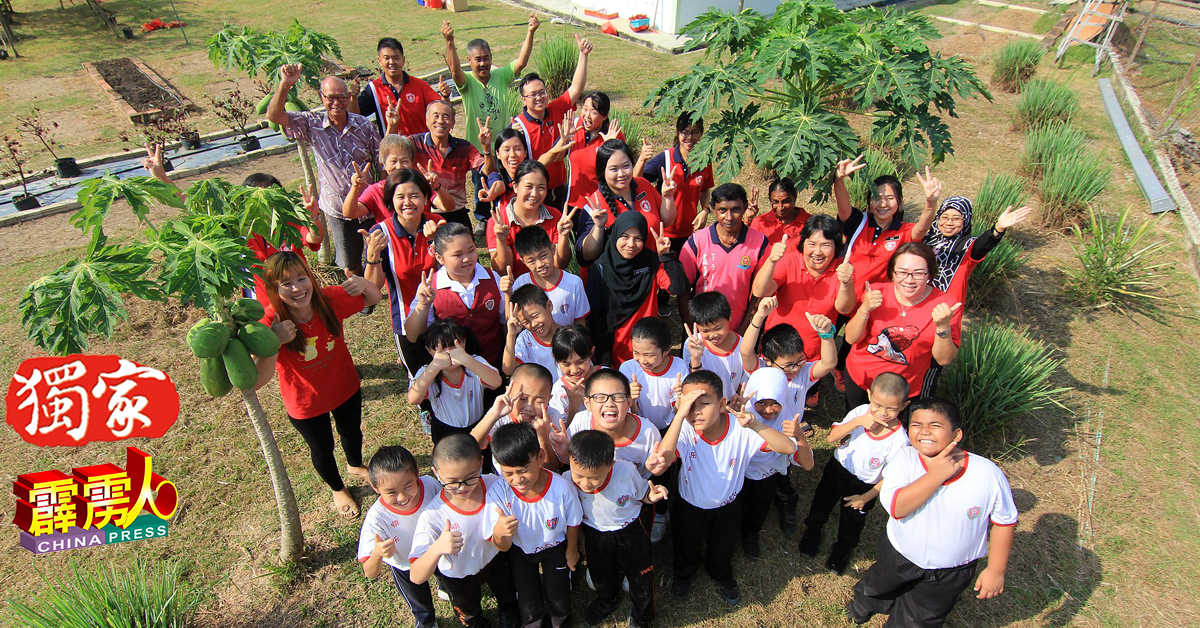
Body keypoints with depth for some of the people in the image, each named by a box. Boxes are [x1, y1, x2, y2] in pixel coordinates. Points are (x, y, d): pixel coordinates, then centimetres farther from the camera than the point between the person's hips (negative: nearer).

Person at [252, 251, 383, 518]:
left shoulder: (329, 299, -25)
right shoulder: (271, 323, -32)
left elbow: (374, 298, -8)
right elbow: (257, 381, -36)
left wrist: (363, 284, -31)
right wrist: (274, 342, -49)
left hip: (345, 388, 3)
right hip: (306, 404, -3)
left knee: (352, 431, 30)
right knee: (322, 448, 24)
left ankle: (355, 466, 66)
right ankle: (337, 489, 56)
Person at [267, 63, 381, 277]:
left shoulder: (365, 126, -7)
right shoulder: (313, 124, -6)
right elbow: (274, 115, -16)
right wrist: (285, 84, -30)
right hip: (338, 211, 1)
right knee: (351, 269, 12)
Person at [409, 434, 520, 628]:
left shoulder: (494, 486, -31)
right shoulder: (432, 516, -37)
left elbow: (503, 547, -24)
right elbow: (416, 577, -37)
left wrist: (501, 533, -47)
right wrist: (437, 548, -55)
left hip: (494, 560, 2)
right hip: (458, 577, -2)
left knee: (507, 598, 33)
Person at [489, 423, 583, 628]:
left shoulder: (562, 488, -37)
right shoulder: (499, 491, -35)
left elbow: (572, 524, -14)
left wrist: (571, 551, 3)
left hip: (554, 547, -1)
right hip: (520, 550, 1)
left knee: (557, 597, 19)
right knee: (527, 600, 21)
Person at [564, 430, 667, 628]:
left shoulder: (627, 471, -34)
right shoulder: (568, 480, -30)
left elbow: (641, 494, -11)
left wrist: (652, 496, -32)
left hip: (630, 534, -1)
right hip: (594, 536, 2)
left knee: (641, 577, 19)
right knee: (601, 576, 29)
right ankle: (606, 600, 65)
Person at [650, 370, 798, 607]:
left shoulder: (740, 429, -31)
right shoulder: (684, 430, -34)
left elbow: (789, 448, -34)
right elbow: (660, 464, -50)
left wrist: (755, 425, -51)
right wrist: (680, 414, -55)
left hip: (726, 506, 1)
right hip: (689, 506, -1)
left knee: (723, 550, 30)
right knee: (687, 547, 28)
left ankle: (722, 577, 64)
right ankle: (684, 574, 63)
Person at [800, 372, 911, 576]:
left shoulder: (899, 439, -29)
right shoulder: (861, 411, -23)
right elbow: (831, 437, -24)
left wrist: (866, 497, -12)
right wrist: (858, 422, -36)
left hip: (864, 485, -2)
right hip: (837, 468, 2)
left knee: (851, 524, 22)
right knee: (820, 505, 23)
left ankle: (843, 549, 54)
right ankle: (812, 532, 55)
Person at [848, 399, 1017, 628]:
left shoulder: (989, 474, -24)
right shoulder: (905, 459, -24)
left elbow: (1004, 521, -8)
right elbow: (895, 507, -37)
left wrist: (996, 569, -5)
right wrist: (937, 474, -38)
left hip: (950, 573, 0)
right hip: (899, 555, 1)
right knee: (875, 590, 29)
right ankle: (865, 602, 63)